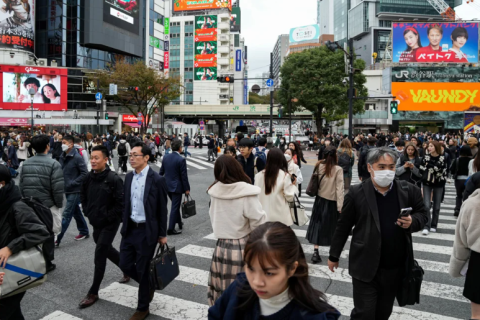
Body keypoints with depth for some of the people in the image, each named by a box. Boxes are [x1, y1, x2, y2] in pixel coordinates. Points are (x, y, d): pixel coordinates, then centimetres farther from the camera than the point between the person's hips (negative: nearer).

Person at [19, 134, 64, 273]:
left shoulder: (26, 163, 2)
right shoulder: (53, 164, -16)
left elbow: (21, 185, 5)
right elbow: (58, 188, -18)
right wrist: (59, 204, -4)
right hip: (47, 205, -4)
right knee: (47, 235, 11)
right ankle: (47, 264, 21)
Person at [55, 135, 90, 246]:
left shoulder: (77, 157, -14)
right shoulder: (62, 157, 7)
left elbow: (84, 173, -16)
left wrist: (72, 183, -18)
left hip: (75, 190, -8)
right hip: (67, 190, 8)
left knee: (66, 214, -5)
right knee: (76, 212, 17)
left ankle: (57, 239, -1)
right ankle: (84, 232, 32)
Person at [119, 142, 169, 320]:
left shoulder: (157, 180, -14)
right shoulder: (128, 177, 4)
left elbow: (162, 209, -9)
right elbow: (126, 203, 13)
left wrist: (162, 234, -6)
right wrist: (125, 224, 13)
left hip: (147, 231, -6)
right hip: (130, 229, 6)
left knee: (142, 269, 5)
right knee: (125, 265, 11)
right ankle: (148, 284, 39)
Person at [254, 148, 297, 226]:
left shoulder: (259, 175, -3)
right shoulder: (285, 175, -11)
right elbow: (290, 197, -7)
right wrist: (294, 185, 6)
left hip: (263, 216, 3)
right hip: (280, 217, -3)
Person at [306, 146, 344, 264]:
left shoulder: (319, 166, -4)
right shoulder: (338, 169, -14)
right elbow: (339, 188, -15)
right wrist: (340, 206, -13)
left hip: (320, 199, 3)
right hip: (332, 202, -3)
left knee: (317, 224, 9)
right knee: (331, 226, 14)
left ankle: (315, 252, 3)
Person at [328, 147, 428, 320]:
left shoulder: (409, 191, -3)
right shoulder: (356, 193, -10)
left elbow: (422, 214, 12)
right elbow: (343, 226, -3)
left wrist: (412, 222, -13)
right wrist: (334, 256, 4)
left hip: (395, 267, 3)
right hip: (365, 267, -3)